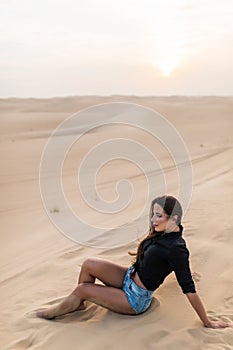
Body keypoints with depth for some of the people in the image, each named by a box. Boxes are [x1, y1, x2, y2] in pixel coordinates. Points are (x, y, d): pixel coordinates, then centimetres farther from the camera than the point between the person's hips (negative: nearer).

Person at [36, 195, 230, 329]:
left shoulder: (176, 249, -29)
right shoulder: (163, 232, -5)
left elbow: (189, 290, -24)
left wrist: (207, 322, -19)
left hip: (136, 299, -8)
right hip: (129, 277, 8)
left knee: (82, 289, -8)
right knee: (89, 265, -6)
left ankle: (53, 312, 20)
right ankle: (80, 304, 17)